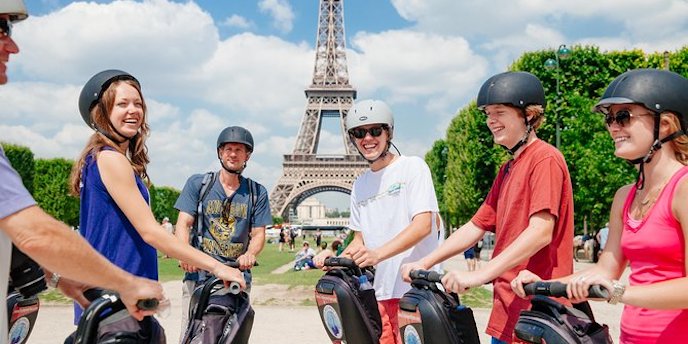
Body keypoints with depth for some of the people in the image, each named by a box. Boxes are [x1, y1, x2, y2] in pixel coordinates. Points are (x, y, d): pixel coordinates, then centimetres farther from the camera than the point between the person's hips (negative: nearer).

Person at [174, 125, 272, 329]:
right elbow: (183, 224, 1)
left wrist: (250, 254, -16)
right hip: (199, 274, -1)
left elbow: (258, 234, 7)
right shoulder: (197, 183, 9)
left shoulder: (257, 192, 12)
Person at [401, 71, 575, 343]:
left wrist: (480, 274, -28)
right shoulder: (507, 170, 16)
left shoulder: (545, 159, -11)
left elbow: (541, 231, -22)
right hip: (507, 302, 8)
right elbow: (476, 227, 13)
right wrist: (424, 263, 5)